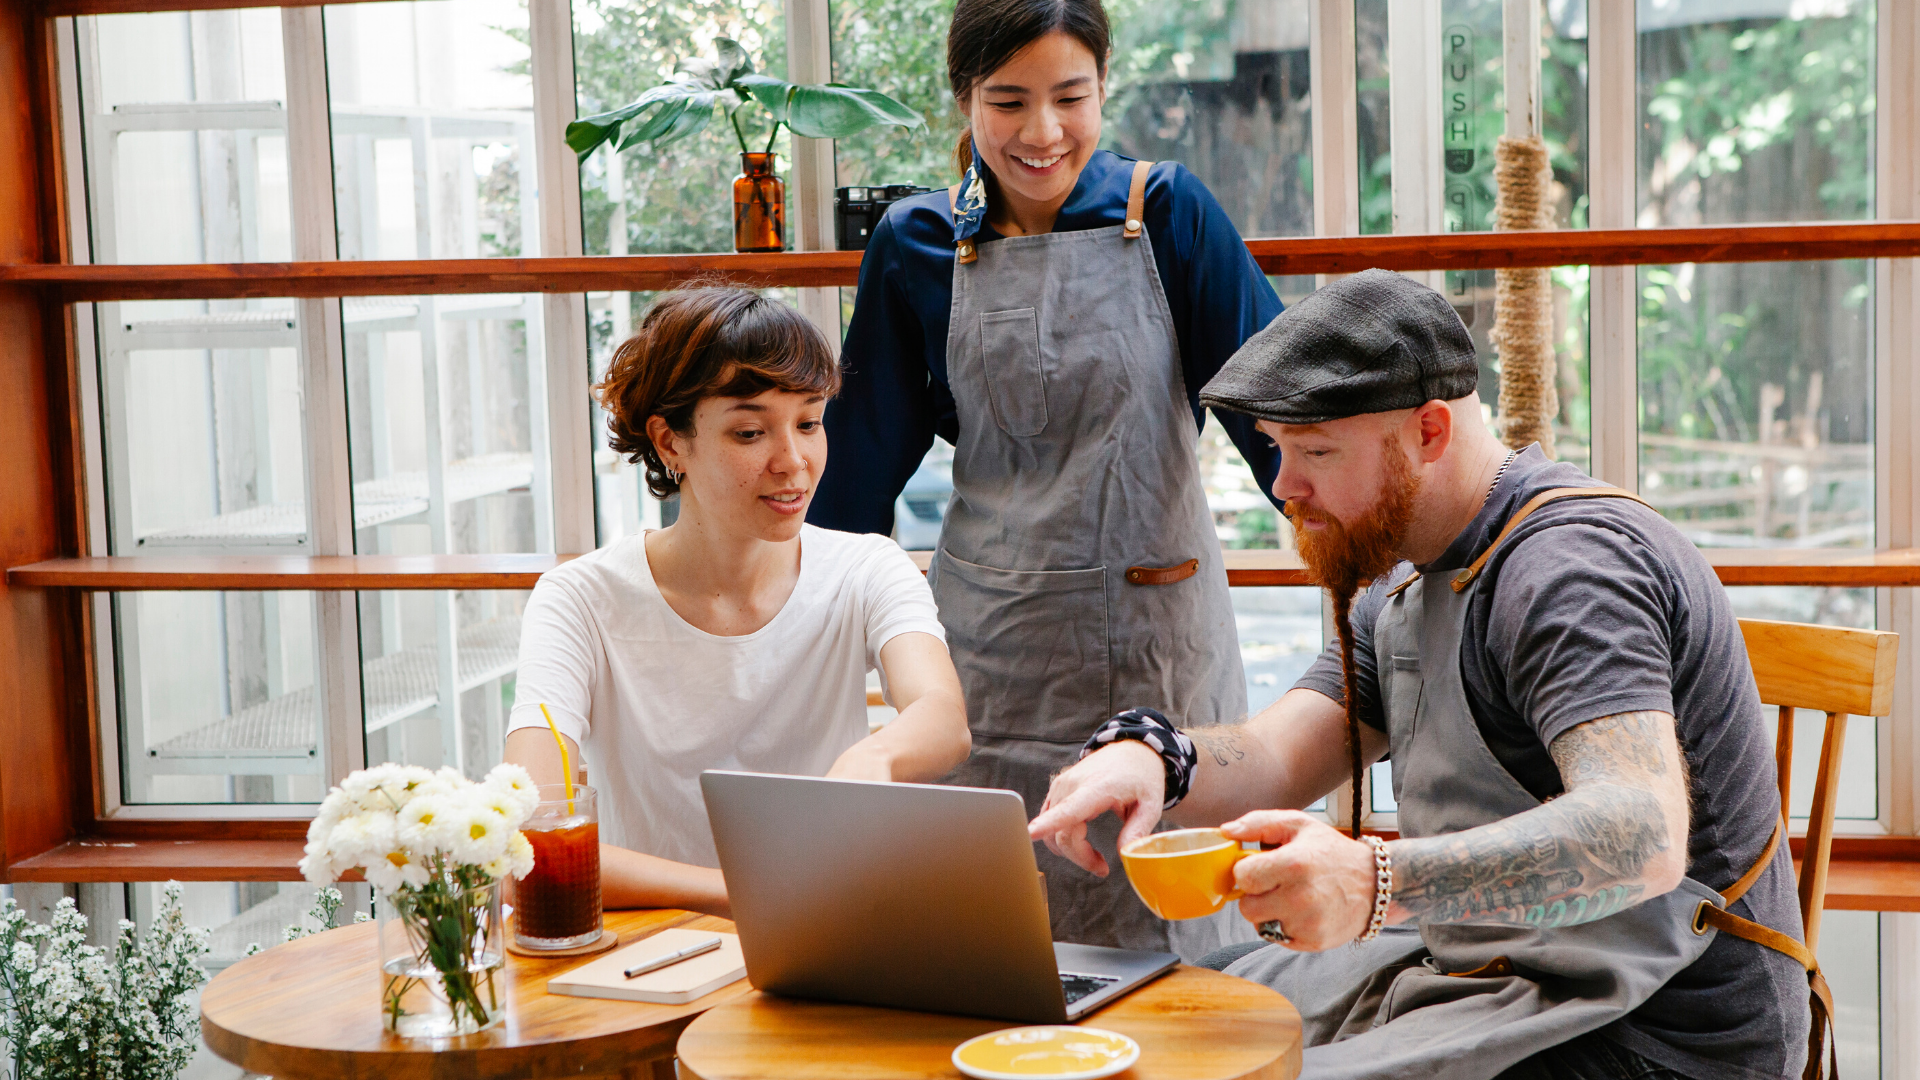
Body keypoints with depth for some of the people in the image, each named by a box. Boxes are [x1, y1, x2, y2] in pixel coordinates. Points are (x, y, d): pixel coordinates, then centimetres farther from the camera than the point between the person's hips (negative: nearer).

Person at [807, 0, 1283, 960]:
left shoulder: (1166, 213, -3)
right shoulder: (917, 247, 2)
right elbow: (866, 456, 9)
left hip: (1156, 631, -1)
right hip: (992, 637, 1)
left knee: (1160, 946, 4)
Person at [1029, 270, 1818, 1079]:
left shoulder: (1571, 567, -20)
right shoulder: (1412, 579, 12)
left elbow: (1644, 835, -35)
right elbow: (1276, 765, 7)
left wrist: (1375, 884, -48)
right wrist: (1148, 756, -16)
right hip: (1473, 973, 9)